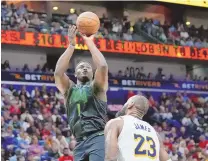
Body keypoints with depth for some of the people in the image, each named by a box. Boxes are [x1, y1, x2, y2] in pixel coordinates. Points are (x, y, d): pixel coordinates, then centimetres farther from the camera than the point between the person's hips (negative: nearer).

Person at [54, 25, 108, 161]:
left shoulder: (97, 87, 13)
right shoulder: (69, 89, 21)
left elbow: (103, 66, -7)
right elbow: (58, 72, 1)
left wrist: (90, 42, 0)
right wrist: (72, 45, -1)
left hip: (98, 137, -4)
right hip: (80, 142, 4)